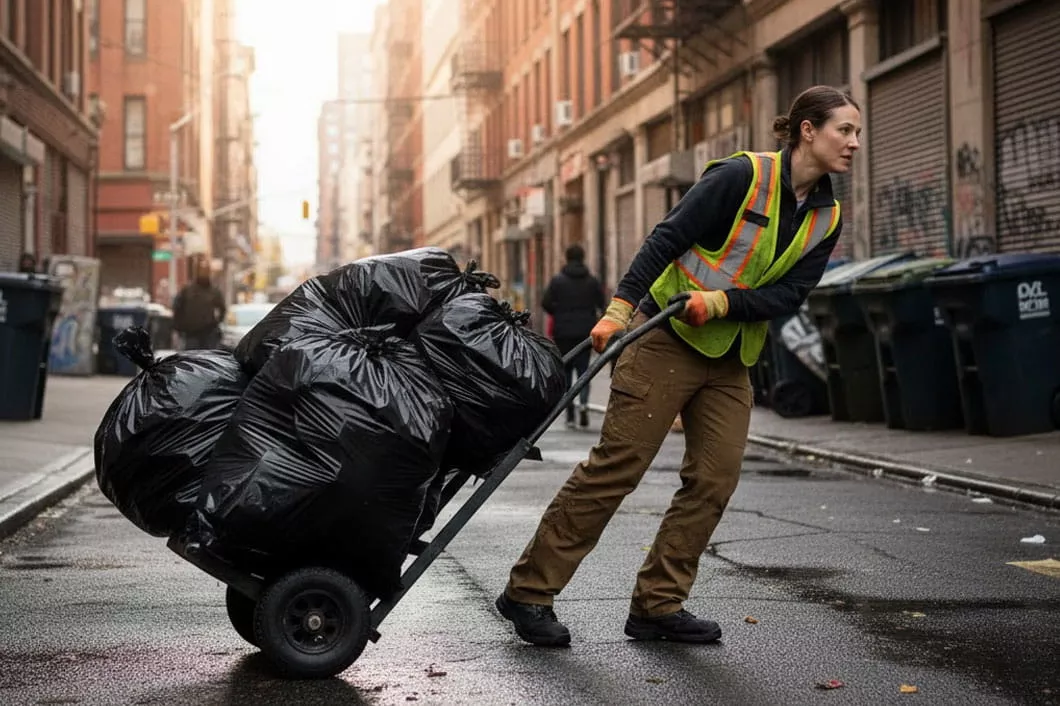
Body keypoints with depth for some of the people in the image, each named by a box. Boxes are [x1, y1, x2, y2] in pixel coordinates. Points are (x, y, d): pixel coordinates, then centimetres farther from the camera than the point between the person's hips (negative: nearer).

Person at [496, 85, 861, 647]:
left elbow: (790, 294, -1)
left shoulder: (826, 220, 6)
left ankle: (658, 605, 9)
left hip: (731, 358, 7)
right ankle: (529, 592, 0)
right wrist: (619, 308, -22)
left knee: (716, 479, -1)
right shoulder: (742, 176, -13)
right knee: (615, 467, -8)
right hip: (667, 340, -7)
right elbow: (666, 239, -14)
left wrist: (723, 302, -18)